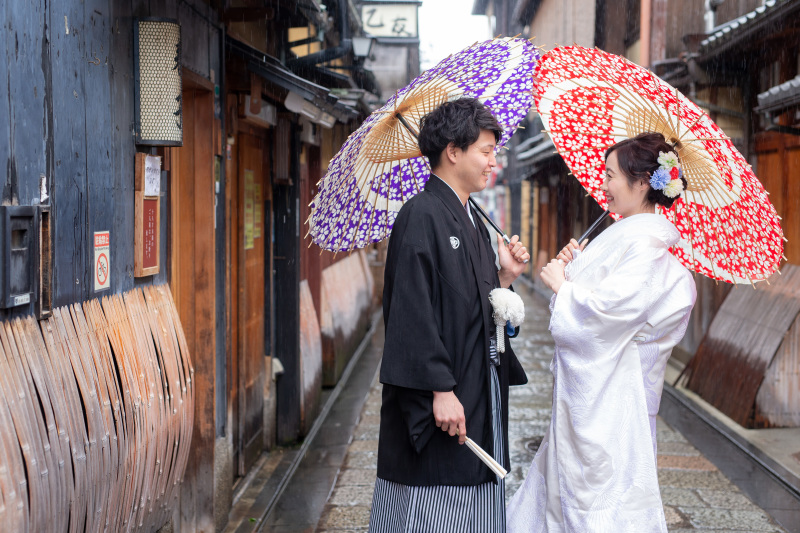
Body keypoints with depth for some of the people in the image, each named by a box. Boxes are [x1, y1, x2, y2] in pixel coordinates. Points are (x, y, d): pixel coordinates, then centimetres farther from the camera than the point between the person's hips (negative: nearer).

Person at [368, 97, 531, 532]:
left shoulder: (472, 222, 16)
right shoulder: (421, 216, -13)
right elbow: (414, 312, -20)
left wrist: (505, 276, 4)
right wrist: (440, 389, -22)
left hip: (480, 398, 9)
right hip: (439, 409, -9)